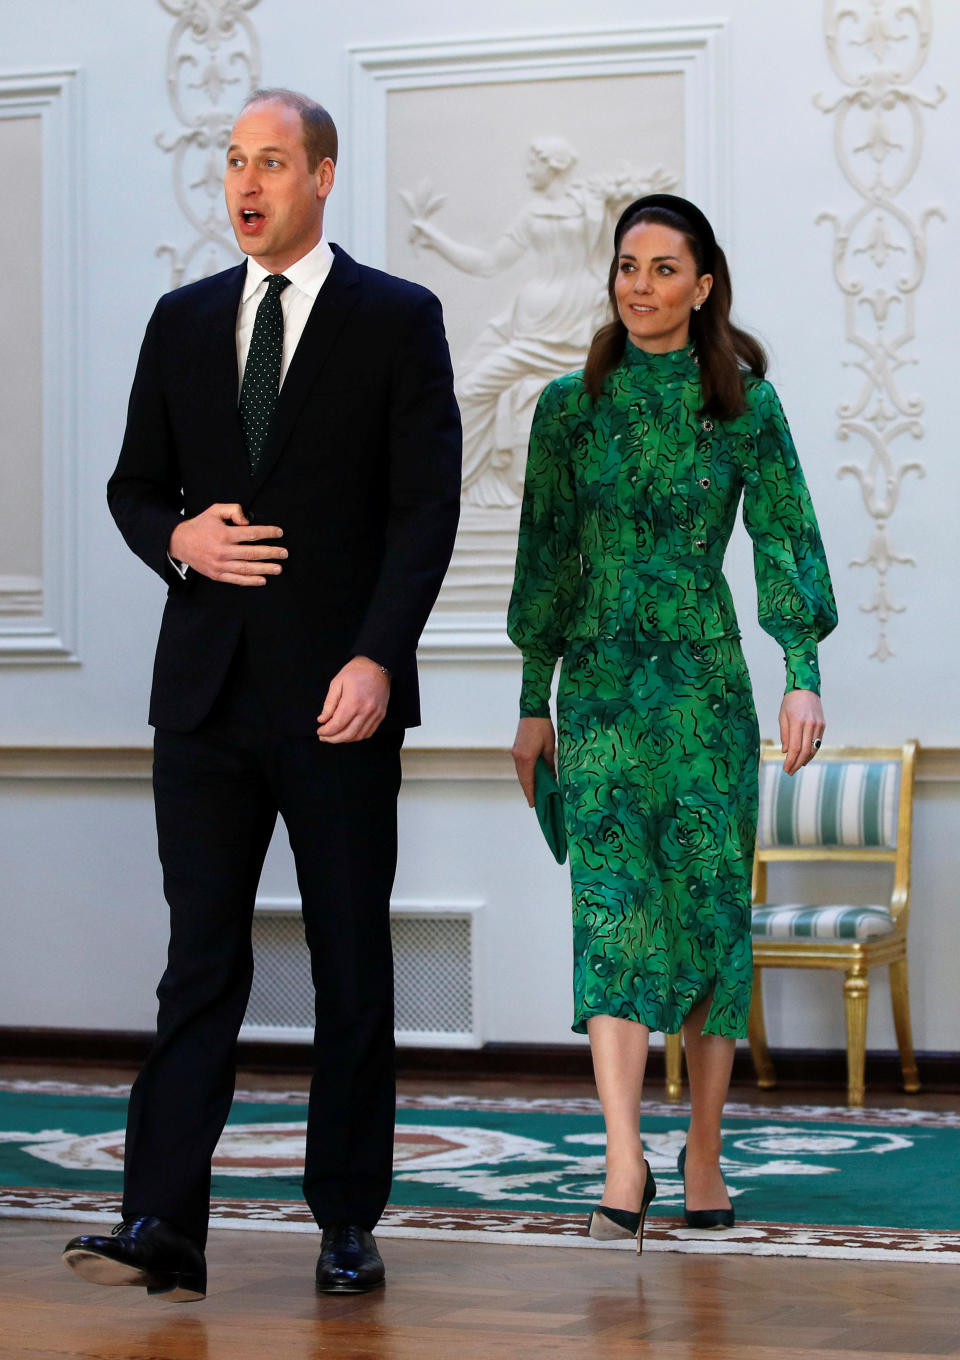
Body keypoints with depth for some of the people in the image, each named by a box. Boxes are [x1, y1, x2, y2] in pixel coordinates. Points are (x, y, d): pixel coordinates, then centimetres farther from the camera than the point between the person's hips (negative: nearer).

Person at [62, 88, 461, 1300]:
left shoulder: (397, 321, 1)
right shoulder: (183, 322, 13)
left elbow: (425, 506, -6)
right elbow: (133, 485, 17)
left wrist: (377, 658, -16)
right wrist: (178, 540, -6)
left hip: (337, 694, -3)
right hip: (208, 688, 3)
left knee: (353, 964, 5)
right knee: (199, 958, -2)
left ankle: (348, 1224, 13)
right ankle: (163, 1228, -6)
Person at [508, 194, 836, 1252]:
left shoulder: (743, 404, 3)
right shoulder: (571, 406, 6)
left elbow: (785, 538, -1)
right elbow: (546, 555, 9)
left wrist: (804, 675, -12)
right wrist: (534, 701, 8)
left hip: (706, 682, 0)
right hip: (600, 686, 0)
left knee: (710, 905, 3)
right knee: (613, 904, -12)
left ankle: (704, 1151, 16)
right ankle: (624, 1165, -20)